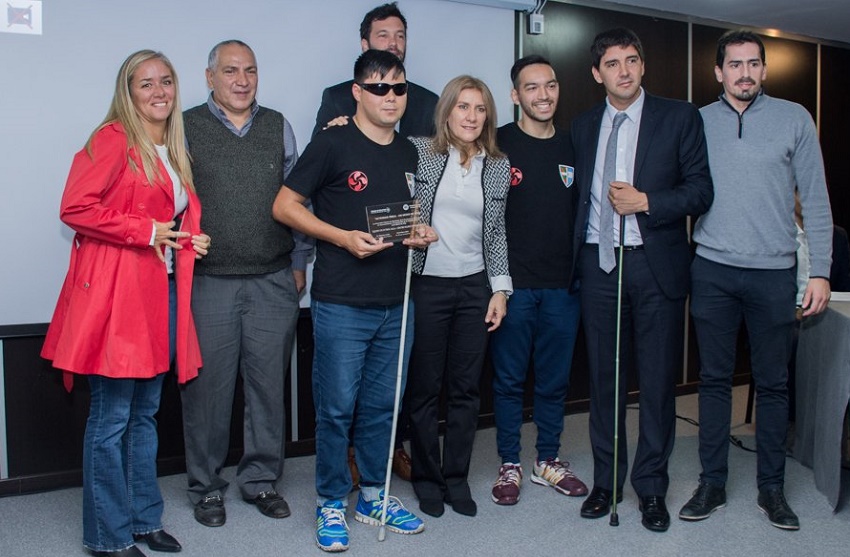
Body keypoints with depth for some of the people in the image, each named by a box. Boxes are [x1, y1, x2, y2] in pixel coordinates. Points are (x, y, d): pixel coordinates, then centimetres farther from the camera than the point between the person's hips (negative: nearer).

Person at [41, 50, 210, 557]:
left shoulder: (174, 152, 18)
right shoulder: (114, 139, -6)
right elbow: (75, 208, -15)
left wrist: (191, 240, 8)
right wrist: (146, 231, -15)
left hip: (162, 291, 8)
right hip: (116, 292, -8)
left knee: (146, 413, 15)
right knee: (112, 417, 0)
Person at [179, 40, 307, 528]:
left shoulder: (278, 126, 11)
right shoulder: (186, 127, 3)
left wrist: (299, 263, 10)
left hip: (274, 281, 3)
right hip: (208, 282, -2)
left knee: (269, 384, 7)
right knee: (208, 387, 4)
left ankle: (263, 479, 24)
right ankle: (207, 487, 21)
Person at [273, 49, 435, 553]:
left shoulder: (408, 152, 13)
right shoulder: (333, 144, -6)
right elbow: (285, 206, -6)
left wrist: (420, 234, 3)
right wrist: (343, 237, -16)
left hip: (395, 304, 6)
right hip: (341, 304, -5)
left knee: (382, 406, 14)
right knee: (337, 408, 2)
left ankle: (374, 497, 29)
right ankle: (332, 504, 20)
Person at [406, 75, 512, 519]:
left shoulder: (498, 166, 6)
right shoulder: (419, 152, -2)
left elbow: (497, 232, 10)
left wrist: (500, 288, 5)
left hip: (475, 287, 3)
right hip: (425, 285, -3)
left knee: (466, 389, 9)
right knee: (424, 388, 6)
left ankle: (456, 478, 24)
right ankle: (426, 477, 23)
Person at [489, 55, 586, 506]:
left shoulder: (573, 147, 9)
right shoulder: (498, 144, -3)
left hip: (562, 285, 4)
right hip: (513, 283, -3)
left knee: (555, 380, 12)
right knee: (509, 380, 6)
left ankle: (548, 461, 26)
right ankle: (509, 465, 19)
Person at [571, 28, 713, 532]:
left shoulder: (679, 117, 2)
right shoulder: (583, 127, 12)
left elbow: (701, 190, -2)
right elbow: (582, 197, 13)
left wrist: (645, 201, -15)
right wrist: (577, 256, 4)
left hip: (656, 264, -3)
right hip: (599, 264, 3)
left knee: (658, 380, 3)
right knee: (604, 377, 10)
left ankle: (652, 488, 18)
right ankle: (606, 481, 24)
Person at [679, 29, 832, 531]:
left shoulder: (794, 118, 4)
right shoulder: (698, 122, 7)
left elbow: (815, 199, 3)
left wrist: (820, 271, -3)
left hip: (774, 271, 0)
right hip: (712, 269, 1)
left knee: (773, 383, 7)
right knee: (715, 379, 7)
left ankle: (772, 488, 20)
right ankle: (713, 483, 18)